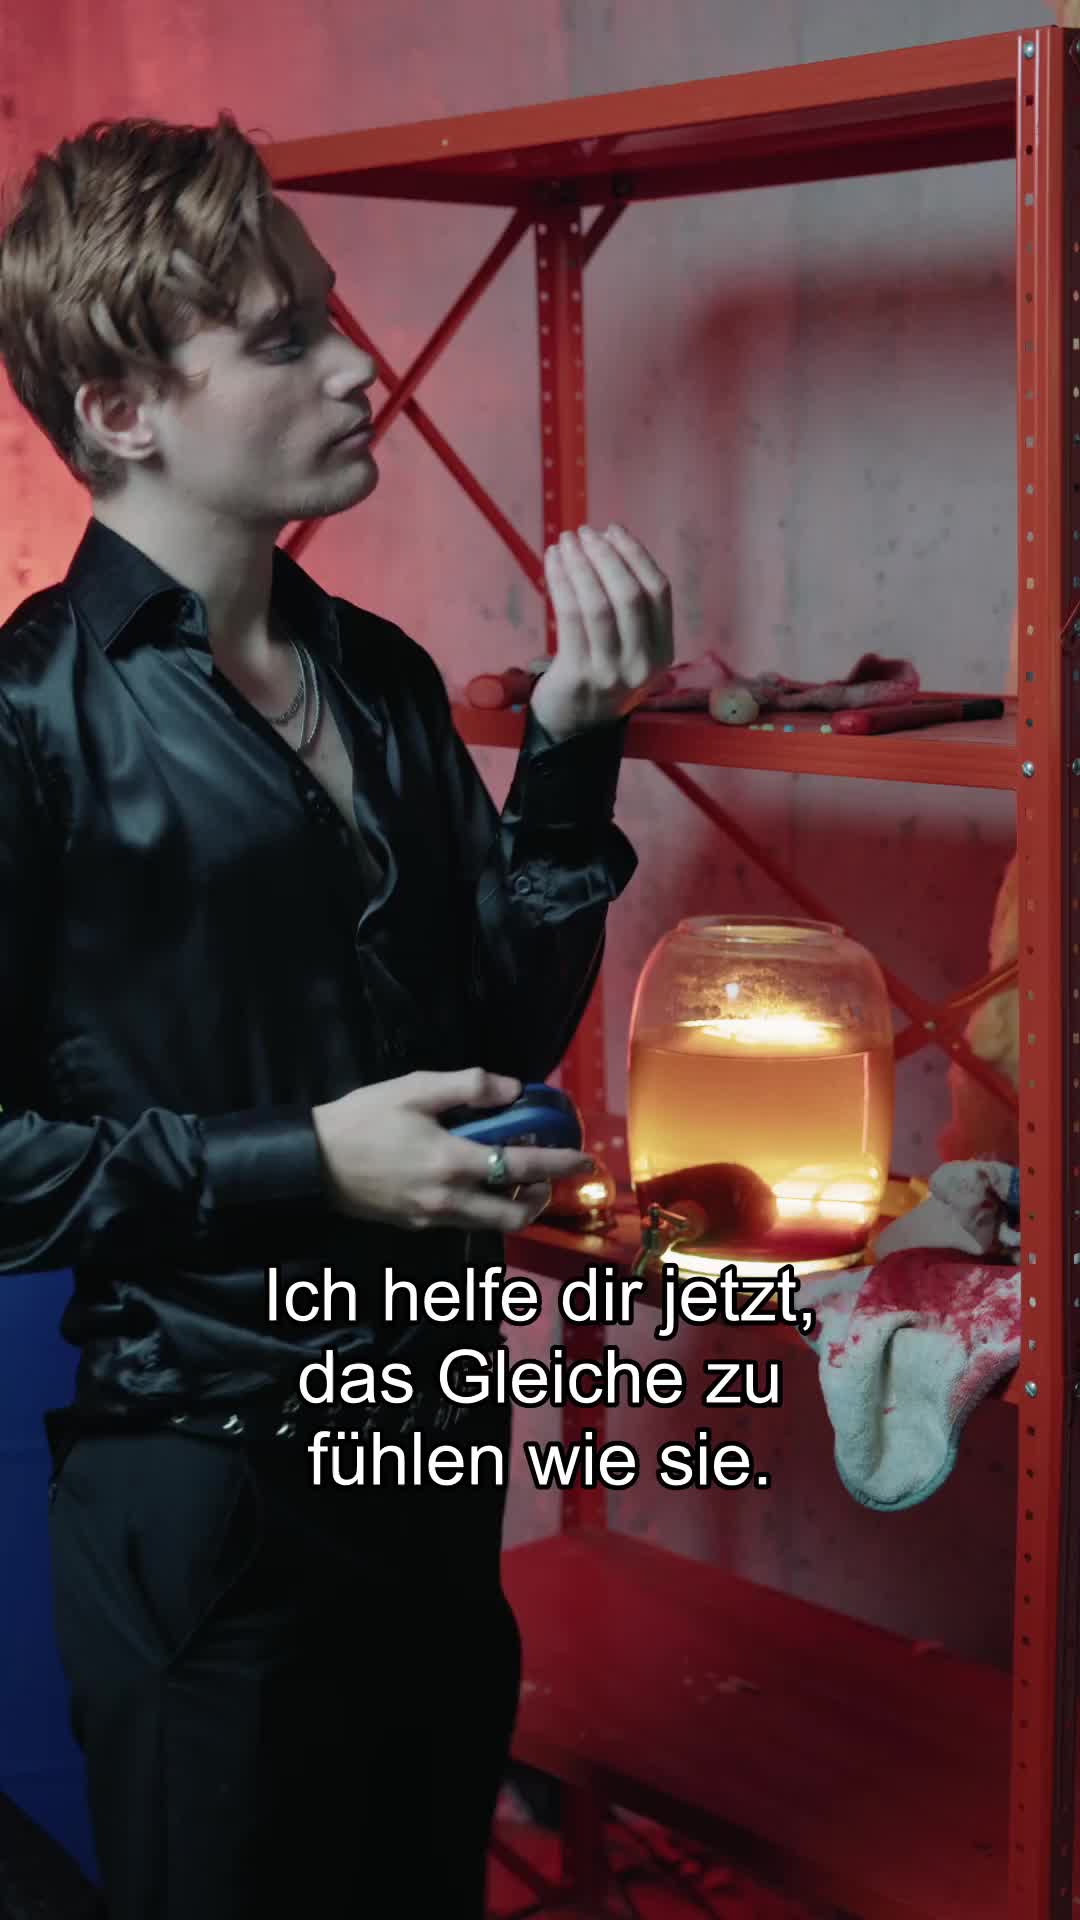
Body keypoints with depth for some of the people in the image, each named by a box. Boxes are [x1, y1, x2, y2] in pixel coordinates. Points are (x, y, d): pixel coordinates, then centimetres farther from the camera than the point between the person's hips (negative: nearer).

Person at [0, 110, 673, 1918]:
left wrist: (572, 747, -5)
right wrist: (297, 1167, -20)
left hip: (430, 1440, 7)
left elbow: (503, 1031, 6)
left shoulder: (382, 681, 5)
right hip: (203, 1481, -6)